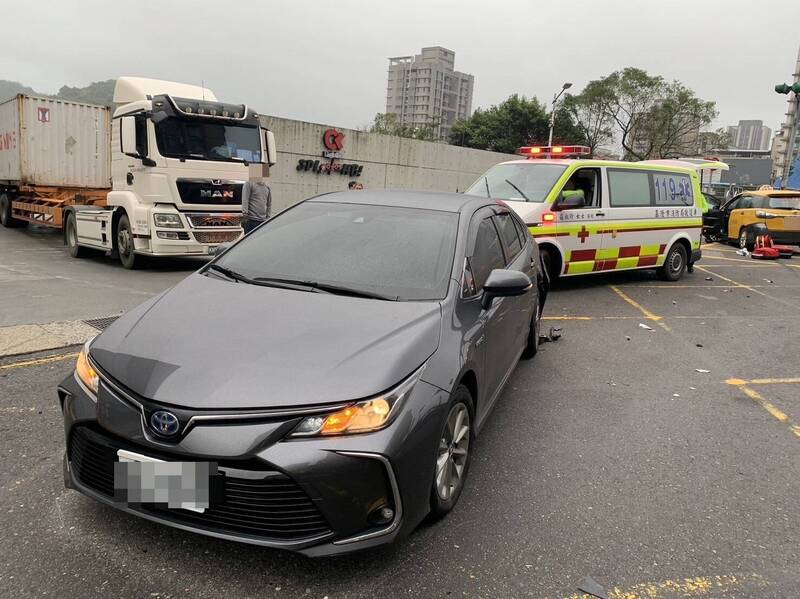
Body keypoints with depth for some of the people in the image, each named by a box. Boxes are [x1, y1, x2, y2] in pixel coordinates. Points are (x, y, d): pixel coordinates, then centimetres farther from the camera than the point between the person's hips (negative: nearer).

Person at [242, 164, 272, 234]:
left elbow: (269, 204, 22)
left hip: (263, 220, 6)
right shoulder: (249, 184, -1)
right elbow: (245, 201, -9)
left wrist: (268, 217, 13)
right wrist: (245, 214, -17)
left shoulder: (267, 188, 17)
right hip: (251, 220, -6)